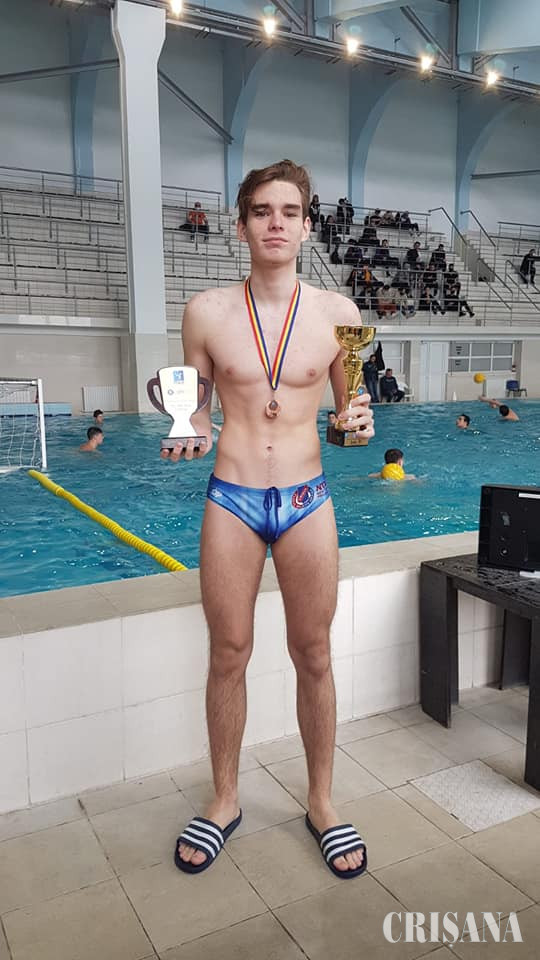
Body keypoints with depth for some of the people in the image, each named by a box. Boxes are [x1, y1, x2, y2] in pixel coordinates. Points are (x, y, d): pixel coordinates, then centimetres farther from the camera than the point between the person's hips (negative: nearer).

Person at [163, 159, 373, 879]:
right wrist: (190, 435, -14)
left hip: (306, 499, 0)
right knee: (229, 655, 10)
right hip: (230, 500, 0)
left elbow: (350, 404, 9)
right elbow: (197, 410, 8)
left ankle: (322, 803, 31)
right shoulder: (207, 312, -1)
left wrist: (358, 422, -13)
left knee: (313, 656, 10)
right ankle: (225, 800, 32)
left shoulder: (338, 313, -1)